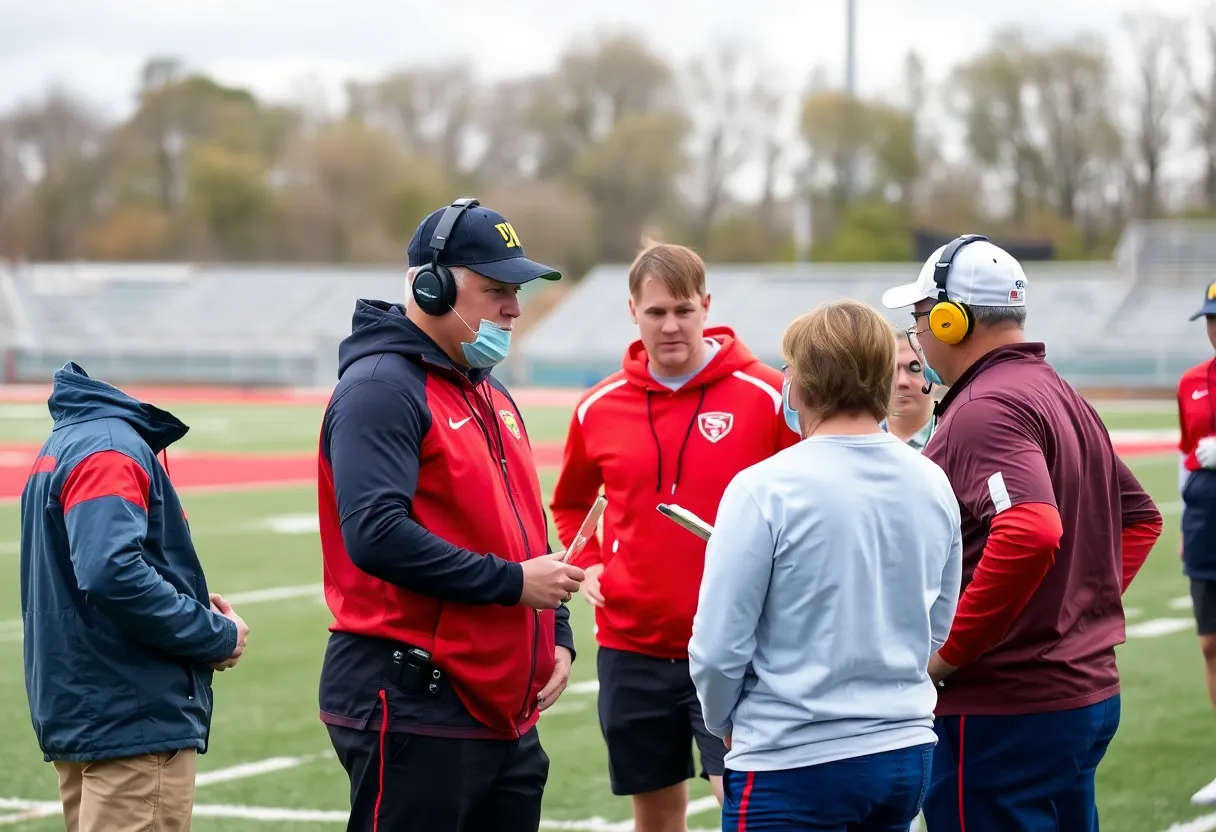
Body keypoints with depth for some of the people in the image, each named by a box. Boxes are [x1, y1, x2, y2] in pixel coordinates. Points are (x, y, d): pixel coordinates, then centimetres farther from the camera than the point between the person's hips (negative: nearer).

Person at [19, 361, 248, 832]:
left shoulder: (68, 440, 14)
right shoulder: (110, 447, -15)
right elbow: (111, 572, -27)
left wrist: (191, 606, 8)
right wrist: (217, 635, -16)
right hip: (136, 720, -10)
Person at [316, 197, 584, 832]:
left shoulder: (493, 398, 19)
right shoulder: (381, 388, -11)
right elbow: (377, 535, -23)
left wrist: (556, 634, 10)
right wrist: (512, 582, -19)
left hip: (505, 714, 9)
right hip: (412, 711, -9)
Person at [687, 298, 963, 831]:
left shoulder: (764, 489, -15)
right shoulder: (933, 485, 2)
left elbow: (718, 647, -12)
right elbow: (938, 627, 12)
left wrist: (725, 721, 6)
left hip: (792, 767, -6)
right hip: (907, 756, 6)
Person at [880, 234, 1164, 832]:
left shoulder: (984, 409, -16)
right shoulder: (1061, 396, 15)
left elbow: (1031, 531, -31)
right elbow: (1139, 517, 24)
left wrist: (947, 651, -23)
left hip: (1002, 713, -10)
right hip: (1088, 689, 10)